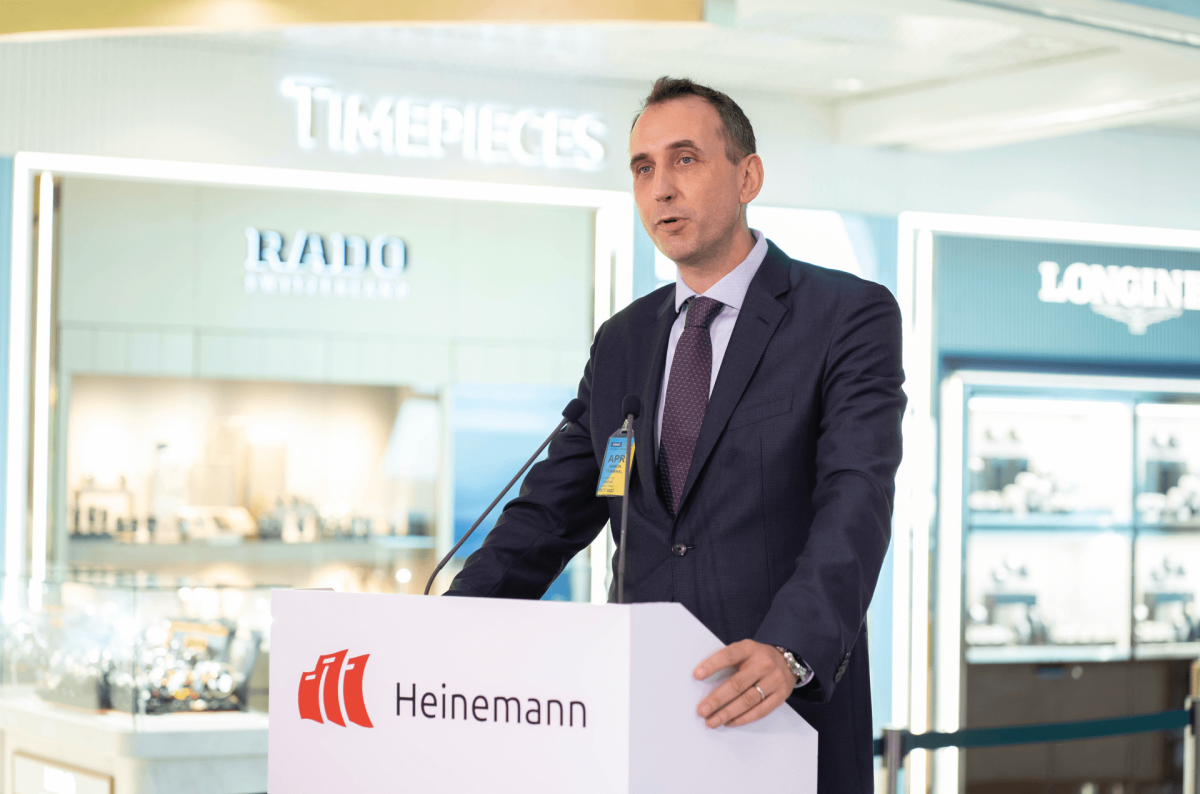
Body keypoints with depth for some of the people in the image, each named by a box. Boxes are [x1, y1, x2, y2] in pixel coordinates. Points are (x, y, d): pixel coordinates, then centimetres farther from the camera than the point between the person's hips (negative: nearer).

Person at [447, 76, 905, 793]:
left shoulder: (849, 315, -3)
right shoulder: (621, 342, 15)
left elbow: (855, 501, -16)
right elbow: (551, 513, 12)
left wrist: (790, 650, -33)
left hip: (787, 714, -4)